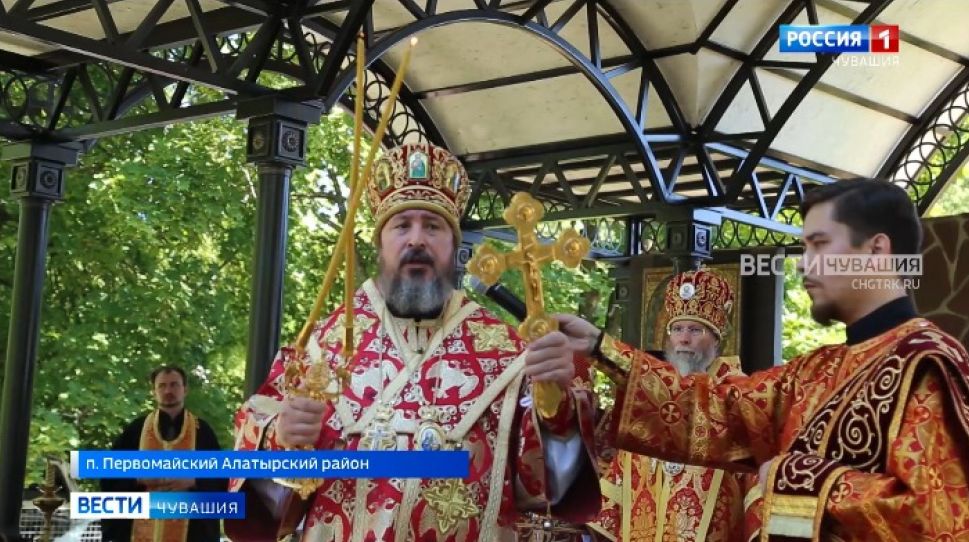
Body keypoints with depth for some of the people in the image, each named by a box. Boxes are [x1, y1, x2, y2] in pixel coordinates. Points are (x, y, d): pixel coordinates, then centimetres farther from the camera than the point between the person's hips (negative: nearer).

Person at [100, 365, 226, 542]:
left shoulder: (202, 431, 6)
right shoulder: (136, 429, 8)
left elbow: (222, 478, 5)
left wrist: (192, 481, -12)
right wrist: (139, 477, -10)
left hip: (190, 528, -1)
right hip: (143, 525, 1)